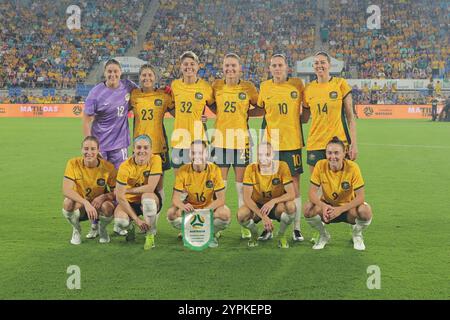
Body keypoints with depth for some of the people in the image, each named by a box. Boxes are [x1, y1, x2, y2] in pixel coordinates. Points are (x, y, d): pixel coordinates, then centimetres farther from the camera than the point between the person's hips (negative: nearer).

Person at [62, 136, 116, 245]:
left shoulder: (108, 167, -15)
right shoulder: (73, 164, -16)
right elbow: (66, 190, -26)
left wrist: (103, 197, -31)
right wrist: (85, 203, -40)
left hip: (99, 205, 0)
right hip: (79, 205, 0)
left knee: (107, 207, -34)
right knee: (68, 203, -33)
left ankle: (102, 229, 4)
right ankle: (76, 230, 1)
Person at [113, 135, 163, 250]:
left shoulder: (155, 160, -16)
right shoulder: (125, 167, -18)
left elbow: (150, 188, -22)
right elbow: (120, 197, -20)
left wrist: (127, 190, -18)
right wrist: (137, 220, -22)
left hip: (150, 201, 0)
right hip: (130, 202, 1)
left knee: (147, 197, -36)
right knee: (120, 221, -29)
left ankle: (150, 235, -14)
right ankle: (131, 228, 11)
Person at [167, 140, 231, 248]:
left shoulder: (214, 170, -17)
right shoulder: (183, 171, -14)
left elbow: (221, 199, -17)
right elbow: (175, 198, -14)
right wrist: (183, 206, -38)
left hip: (210, 207, -1)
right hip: (190, 207, 1)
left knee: (225, 214, -32)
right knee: (171, 213, -27)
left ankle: (212, 233, 0)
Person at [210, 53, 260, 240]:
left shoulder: (248, 87, 0)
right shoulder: (216, 86, 4)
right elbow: (211, 105, 18)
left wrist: (246, 113, -4)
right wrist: (221, 113, 0)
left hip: (241, 139, -1)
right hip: (220, 138, 1)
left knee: (242, 182, 4)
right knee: (220, 182, 6)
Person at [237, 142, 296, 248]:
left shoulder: (282, 167, -17)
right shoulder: (251, 169, -16)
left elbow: (291, 194, -21)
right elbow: (247, 198, -19)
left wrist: (273, 201, -38)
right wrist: (263, 216, -30)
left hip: (277, 206, 0)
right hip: (257, 207, 0)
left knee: (291, 206, -33)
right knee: (241, 214, -31)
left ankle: (281, 235, -3)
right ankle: (254, 234, 5)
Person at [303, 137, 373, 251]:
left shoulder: (352, 167, -21)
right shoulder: (321, 165, -16)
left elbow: (360, 197, -22)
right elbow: (312, 192, -17)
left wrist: (340, 209, -35)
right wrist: (323, 206, -37)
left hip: (347, 208, -1)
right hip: (328, 206, 1)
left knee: (365, 211, -32)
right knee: (308, 208, -28)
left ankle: (357, 234, 5)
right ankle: (323, 235, 4)